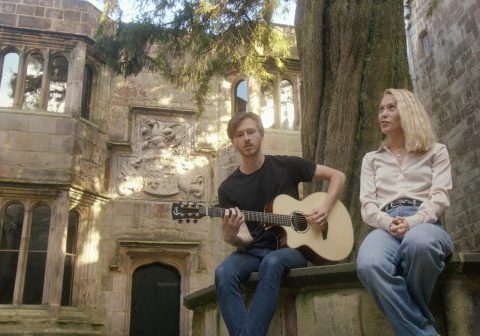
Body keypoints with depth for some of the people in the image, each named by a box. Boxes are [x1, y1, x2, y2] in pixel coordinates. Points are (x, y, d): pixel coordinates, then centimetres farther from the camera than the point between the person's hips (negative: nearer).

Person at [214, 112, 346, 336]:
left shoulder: (286, 166, 1)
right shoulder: (228, 188, 3)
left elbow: (337, 176, 7)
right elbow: (245, 238, -3)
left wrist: (325, 208, -9)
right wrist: (230, 236, -27)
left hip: (293, 245, -1)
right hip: (253, 251, 2)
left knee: (272, 262, -37)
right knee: (224, 273, -31)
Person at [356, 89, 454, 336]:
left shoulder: (436, 151, 20)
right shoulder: (372, 159, 26)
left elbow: (439, 197, 4)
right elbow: (367, 205, 12)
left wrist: (412, 222, -16)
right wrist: (388, 223, -12)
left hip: (424, 223, -1)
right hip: (386, 227, 1)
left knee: (418, 242, -42)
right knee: (369, 264, -38)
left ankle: (412, 313, -16)